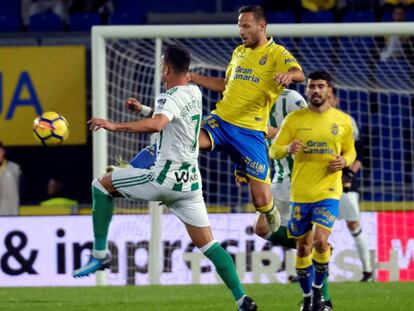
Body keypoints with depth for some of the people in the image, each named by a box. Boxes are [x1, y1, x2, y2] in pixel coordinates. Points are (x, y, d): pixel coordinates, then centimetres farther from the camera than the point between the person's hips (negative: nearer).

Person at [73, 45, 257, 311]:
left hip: (166, 178, -8)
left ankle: (100, 254, 2)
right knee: (208, 244, 10)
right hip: (190, 181, 8)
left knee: (101, 184, 6)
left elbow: (157, 124, -36)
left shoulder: (173, 97, -14)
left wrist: (115, 126, -38)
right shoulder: (194, 93, 12)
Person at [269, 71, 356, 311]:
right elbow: (273, 151, 1)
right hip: (300, 194, 1)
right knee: (303, 247, 7)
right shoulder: (294, 119, 1)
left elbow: (350, 152, 15)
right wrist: (288, 149, -21)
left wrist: (344, 161, -8)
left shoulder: (343, 120, 2)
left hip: (328, 192, -1)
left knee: (320, 240, -20)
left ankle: (319, 289, 2)